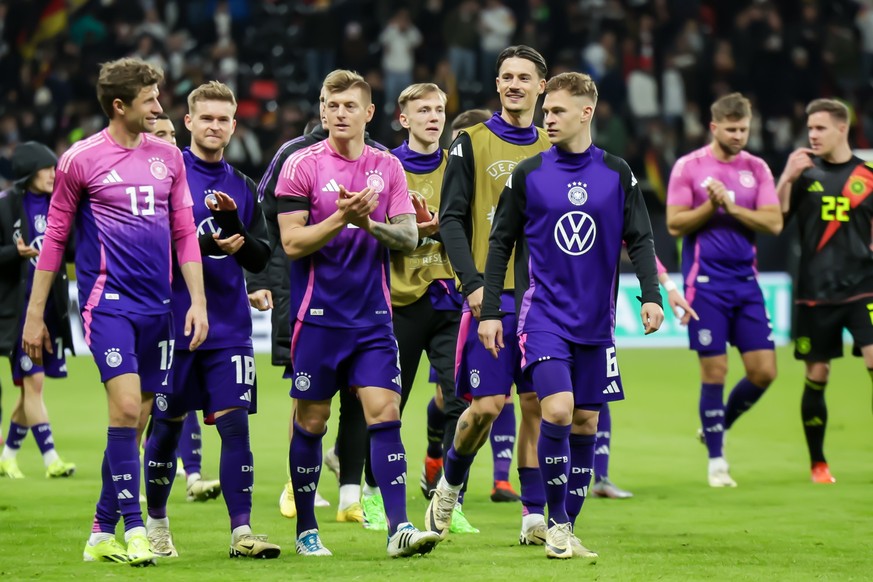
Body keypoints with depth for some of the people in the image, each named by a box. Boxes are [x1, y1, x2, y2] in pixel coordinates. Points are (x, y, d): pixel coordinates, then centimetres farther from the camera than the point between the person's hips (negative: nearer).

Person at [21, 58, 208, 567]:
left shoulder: (168, 157, 10)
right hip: (107, 300, -5)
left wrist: (198, 301, 5)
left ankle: (102, 534, 14)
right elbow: (55, 237, 2)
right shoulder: (81, 160, -3)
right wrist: (35, 313, 2)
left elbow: (184, 234, 14)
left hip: (156, 306, 5)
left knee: (136, 421, 6)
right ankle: (133, 527, -15)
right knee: (126, 405, -18)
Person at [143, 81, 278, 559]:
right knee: (168, 426, 7)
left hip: (230, 329, 3)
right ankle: (156, 523, 25)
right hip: (173, 320, -3)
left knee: (234, 423, -7)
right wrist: (203, 245, -20)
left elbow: (259, 259, 6)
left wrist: (234, 223, -12)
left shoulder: (242, 187, 12)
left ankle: (241, 531, -9)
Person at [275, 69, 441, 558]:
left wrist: (370, 223, -15)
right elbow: (292, 243, -9)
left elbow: (409, 236, 3)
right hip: (318, 316, -2)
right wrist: (342, 218, -20)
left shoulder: (388, 167, 8)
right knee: (311, 420, 4)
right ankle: (306, 530, 17)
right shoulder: (302, 166, -3)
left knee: (385, 413, -8)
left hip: (373, 316, 2)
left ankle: (399, 527, -12)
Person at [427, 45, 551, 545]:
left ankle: (535, 515, 6)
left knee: (538, 405, 1)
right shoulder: (473, 143, 2)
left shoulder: (552, 148, 12)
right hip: (492, 295, -3)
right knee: (487, 405, -8)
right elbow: (452, 218, -2)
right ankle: (450, 484, 18)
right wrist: (472, 283, -13)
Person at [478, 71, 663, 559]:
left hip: (596, 320, 2)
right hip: (544, 313, -2)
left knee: (586, 422, 5)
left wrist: (651, 295, -9)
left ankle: (568, 529, 16)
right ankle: (556, 524, -6)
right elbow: (501, 243, 5)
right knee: (558, 411, -18)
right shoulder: (528, 174, 1)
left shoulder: (617, 174, 4)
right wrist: (490, 311, 0)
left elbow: (640, 239, 6)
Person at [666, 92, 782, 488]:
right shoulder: (688, 167, -2)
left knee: (764, 371, -1)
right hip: (705, 284, -4)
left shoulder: (756, 169, 7)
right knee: (714, 372, -4)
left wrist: (732, 207, -13)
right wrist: (710, 206, -17)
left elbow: (774, 222, -2)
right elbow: (674, 224, -5)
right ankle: (716, 460, 8)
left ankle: (719, 426, 24)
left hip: (745, 282, 4)